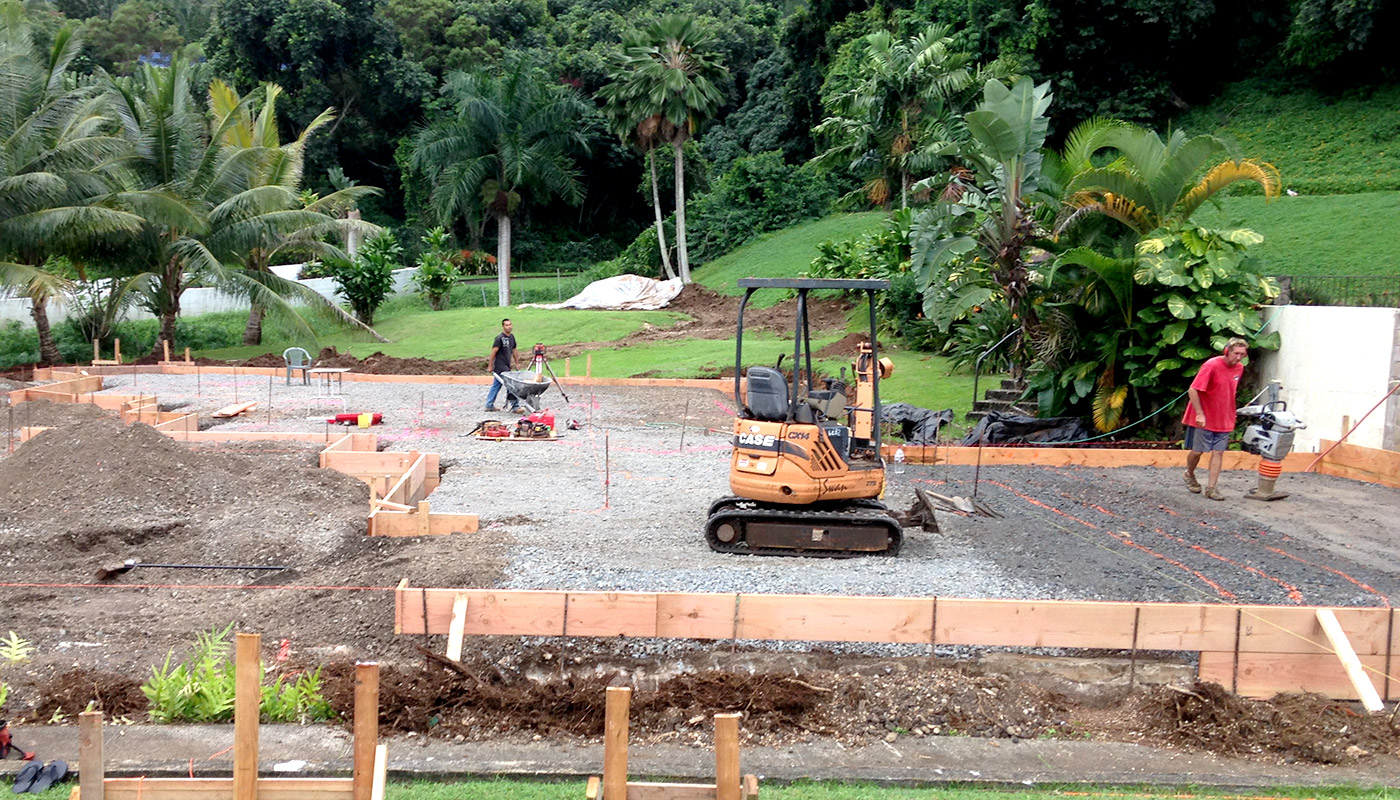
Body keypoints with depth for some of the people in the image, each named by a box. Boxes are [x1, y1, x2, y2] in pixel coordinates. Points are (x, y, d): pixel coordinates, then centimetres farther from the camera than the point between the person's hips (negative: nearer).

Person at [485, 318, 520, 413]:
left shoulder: (511, 337, 10)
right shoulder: (499, 338, -14)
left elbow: (513, 350, 21)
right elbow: (493, 353, -13)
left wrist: (516, 363, 23)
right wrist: (490, 367, -12)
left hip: (507, 366, 8)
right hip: (500, 367, -8)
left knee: (496, 385, 14)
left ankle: (489, 405, 21)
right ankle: (515, 406, -7)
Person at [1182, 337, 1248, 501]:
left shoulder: (1239, 368, 3)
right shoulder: (1212, 365, -17)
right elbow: (1192, 390, -19)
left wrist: (1231, 414, 17)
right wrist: (1199, 414, -22)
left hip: (1224, 419, 5)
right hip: (1204, 418, -5)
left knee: (1218, 452, 0)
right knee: (1197, 451, 4)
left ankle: (1211, 488, 3)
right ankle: (1189, 474, 32)